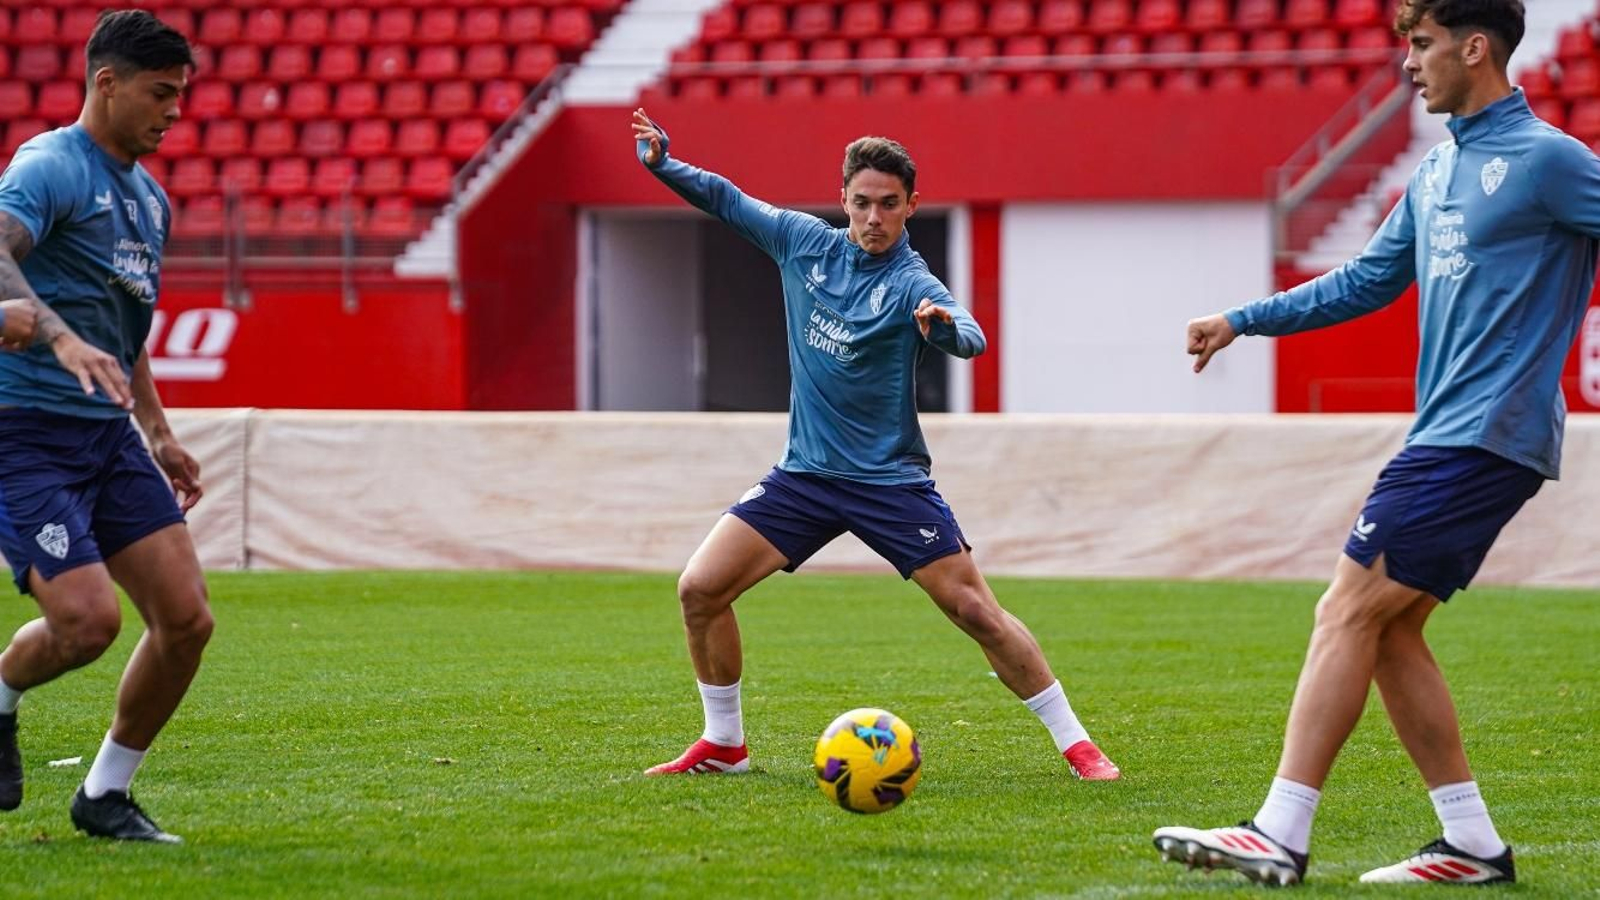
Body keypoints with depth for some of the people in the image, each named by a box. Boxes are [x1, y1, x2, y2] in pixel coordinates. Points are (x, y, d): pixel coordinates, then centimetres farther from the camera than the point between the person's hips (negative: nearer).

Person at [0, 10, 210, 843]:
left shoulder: (147, 196, 18)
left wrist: (158, 431, 27)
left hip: (107, 434, 8)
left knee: (186, 617, -3)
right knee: (88, 619, -21)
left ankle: (105, 794, 12)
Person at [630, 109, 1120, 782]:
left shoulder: (910, 284, -14)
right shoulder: (806, 243, 1)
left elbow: (971, 341, -33)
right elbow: (727, 200, 13)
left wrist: (946, 326, -56)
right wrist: (664, 163, -4)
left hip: (889, 481, -5)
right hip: (804, 473, 5)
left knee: (974, 610, -10)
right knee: (699, 590, -5)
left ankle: (1075, 744, 1)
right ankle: (723, 745, 12)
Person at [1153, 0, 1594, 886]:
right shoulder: (1437, 171, 16)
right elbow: (1367, 281, 27)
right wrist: (1243, 320, 27)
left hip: (1484, 438, -9)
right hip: (1447, 436, 9)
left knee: (1347, 614, -11)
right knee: (1388, 631, 8)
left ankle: (1279, 837, -12)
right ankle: (1473, 845, 11)